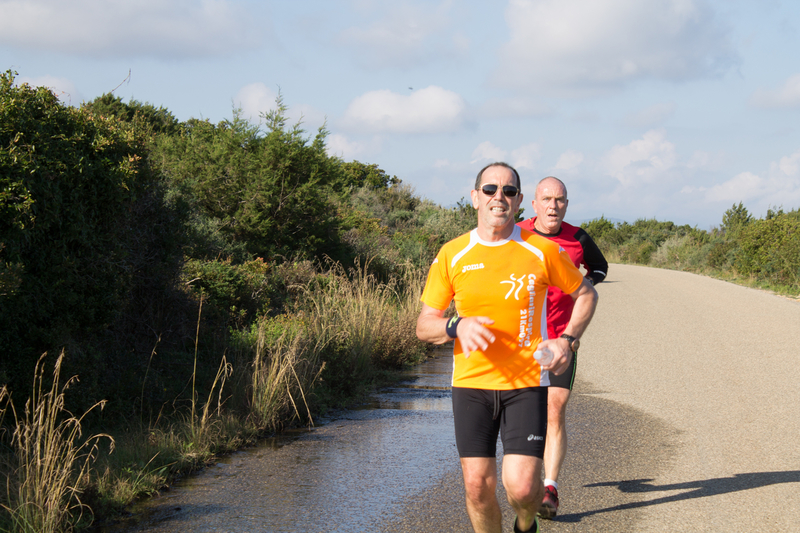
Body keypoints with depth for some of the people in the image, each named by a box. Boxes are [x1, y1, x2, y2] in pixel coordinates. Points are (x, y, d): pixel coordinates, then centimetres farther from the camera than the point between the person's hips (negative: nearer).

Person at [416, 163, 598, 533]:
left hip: (526, 382, -1)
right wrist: (457, 327, -18)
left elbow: (586, 294, 13)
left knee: (522, 486, -11)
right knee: (478, 485, -1)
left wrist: (567, 340, -4)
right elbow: (424, 326, 4)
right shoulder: (452, 255, 1)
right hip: (470, 383, 2)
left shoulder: (543, 250, -2)